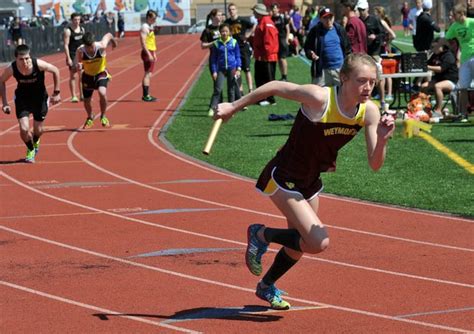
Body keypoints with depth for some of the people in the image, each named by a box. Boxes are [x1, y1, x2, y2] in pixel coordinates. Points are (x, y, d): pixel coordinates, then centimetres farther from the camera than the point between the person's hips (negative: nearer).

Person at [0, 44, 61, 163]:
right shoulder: (11, 69, -26)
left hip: (39, 98, 0)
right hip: (22, 99, 0)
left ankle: (35, 142, 49)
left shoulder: (38, 64, -31)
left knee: (38, 130, 10)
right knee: (24, 129, -12)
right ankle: (31, 150, 21)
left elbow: (55, 71, -12)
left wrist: (56, 93, -9)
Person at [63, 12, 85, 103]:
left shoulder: (82, 29, 10)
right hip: (73, 56, -6)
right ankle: (73, 96, 0)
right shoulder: (68, 31, -9)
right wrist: (68, 58, -17)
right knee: (73, 76, -4)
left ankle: (82, 95, 14)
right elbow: (66, 45, -12)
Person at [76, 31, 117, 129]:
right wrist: (79, 66, -37)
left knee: (102, 93, -29)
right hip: (88, 76, 2)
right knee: (86, 101, 11)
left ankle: (103, 117, -4)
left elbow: (108, 35, -9)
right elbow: (78, 63, -11)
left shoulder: (101, 46, -29)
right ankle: (90, 118, 45)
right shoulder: (80, 51, -27)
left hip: (101, 74, -2)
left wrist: (113, 41, 14)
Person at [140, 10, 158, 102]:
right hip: (147, 53, -10)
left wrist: (154, 54, 22)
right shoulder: (144, 27, -13)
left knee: (149, 74, 11)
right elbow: (143, 42, -20)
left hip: (151, 53, 10)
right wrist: (149, 54, -24)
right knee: (148, 74, -10)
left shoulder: (150, 27, 17)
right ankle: (145, 95, -11)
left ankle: (146, 95, 16)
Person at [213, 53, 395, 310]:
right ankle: (261, 234, 6)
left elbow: (374, 165, -13)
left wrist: (382, 140, -34)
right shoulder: (320, 98, -31)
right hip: (283, 179, -7)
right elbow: (276, 87, -17)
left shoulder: (369, 111, -13)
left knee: (299, 245, 23)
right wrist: (234, 107, -7)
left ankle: (266, 287, 52)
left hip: (311, 181, 7)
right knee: (319, 243, -19)